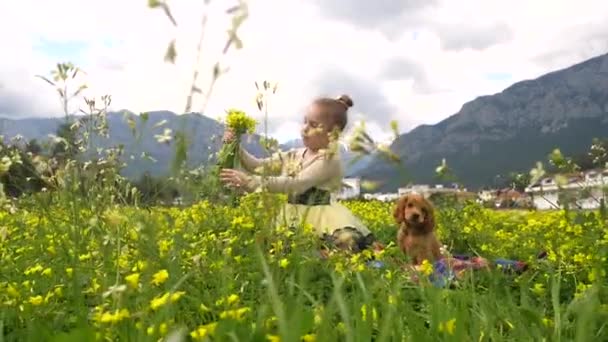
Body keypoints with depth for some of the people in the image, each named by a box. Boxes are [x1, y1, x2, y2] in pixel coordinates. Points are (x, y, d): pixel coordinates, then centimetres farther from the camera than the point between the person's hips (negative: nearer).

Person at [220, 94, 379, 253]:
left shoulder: (330, 160, -12)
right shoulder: (294, 155, 12)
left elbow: (296, 185, -23)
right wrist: (236, 148, -4)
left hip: (318, 219, -6)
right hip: (291, 219, 6)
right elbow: (259, 166, 13)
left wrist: (250, 181, -29)